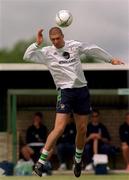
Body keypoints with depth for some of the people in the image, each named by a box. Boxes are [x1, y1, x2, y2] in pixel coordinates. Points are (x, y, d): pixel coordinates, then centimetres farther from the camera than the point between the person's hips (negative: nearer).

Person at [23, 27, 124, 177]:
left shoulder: (75, 45, 6)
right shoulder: (47, 53, -2)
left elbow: (94, 50, 19)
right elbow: (27, 56, -11)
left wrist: (111, 59, 26)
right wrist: (37, 43, -17)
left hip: (82, 90, 4)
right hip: (65, 91, -4)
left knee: (82, 130, 8)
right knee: (59, 128, -17)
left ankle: (78, 160, 31)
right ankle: (41, 162, -13)